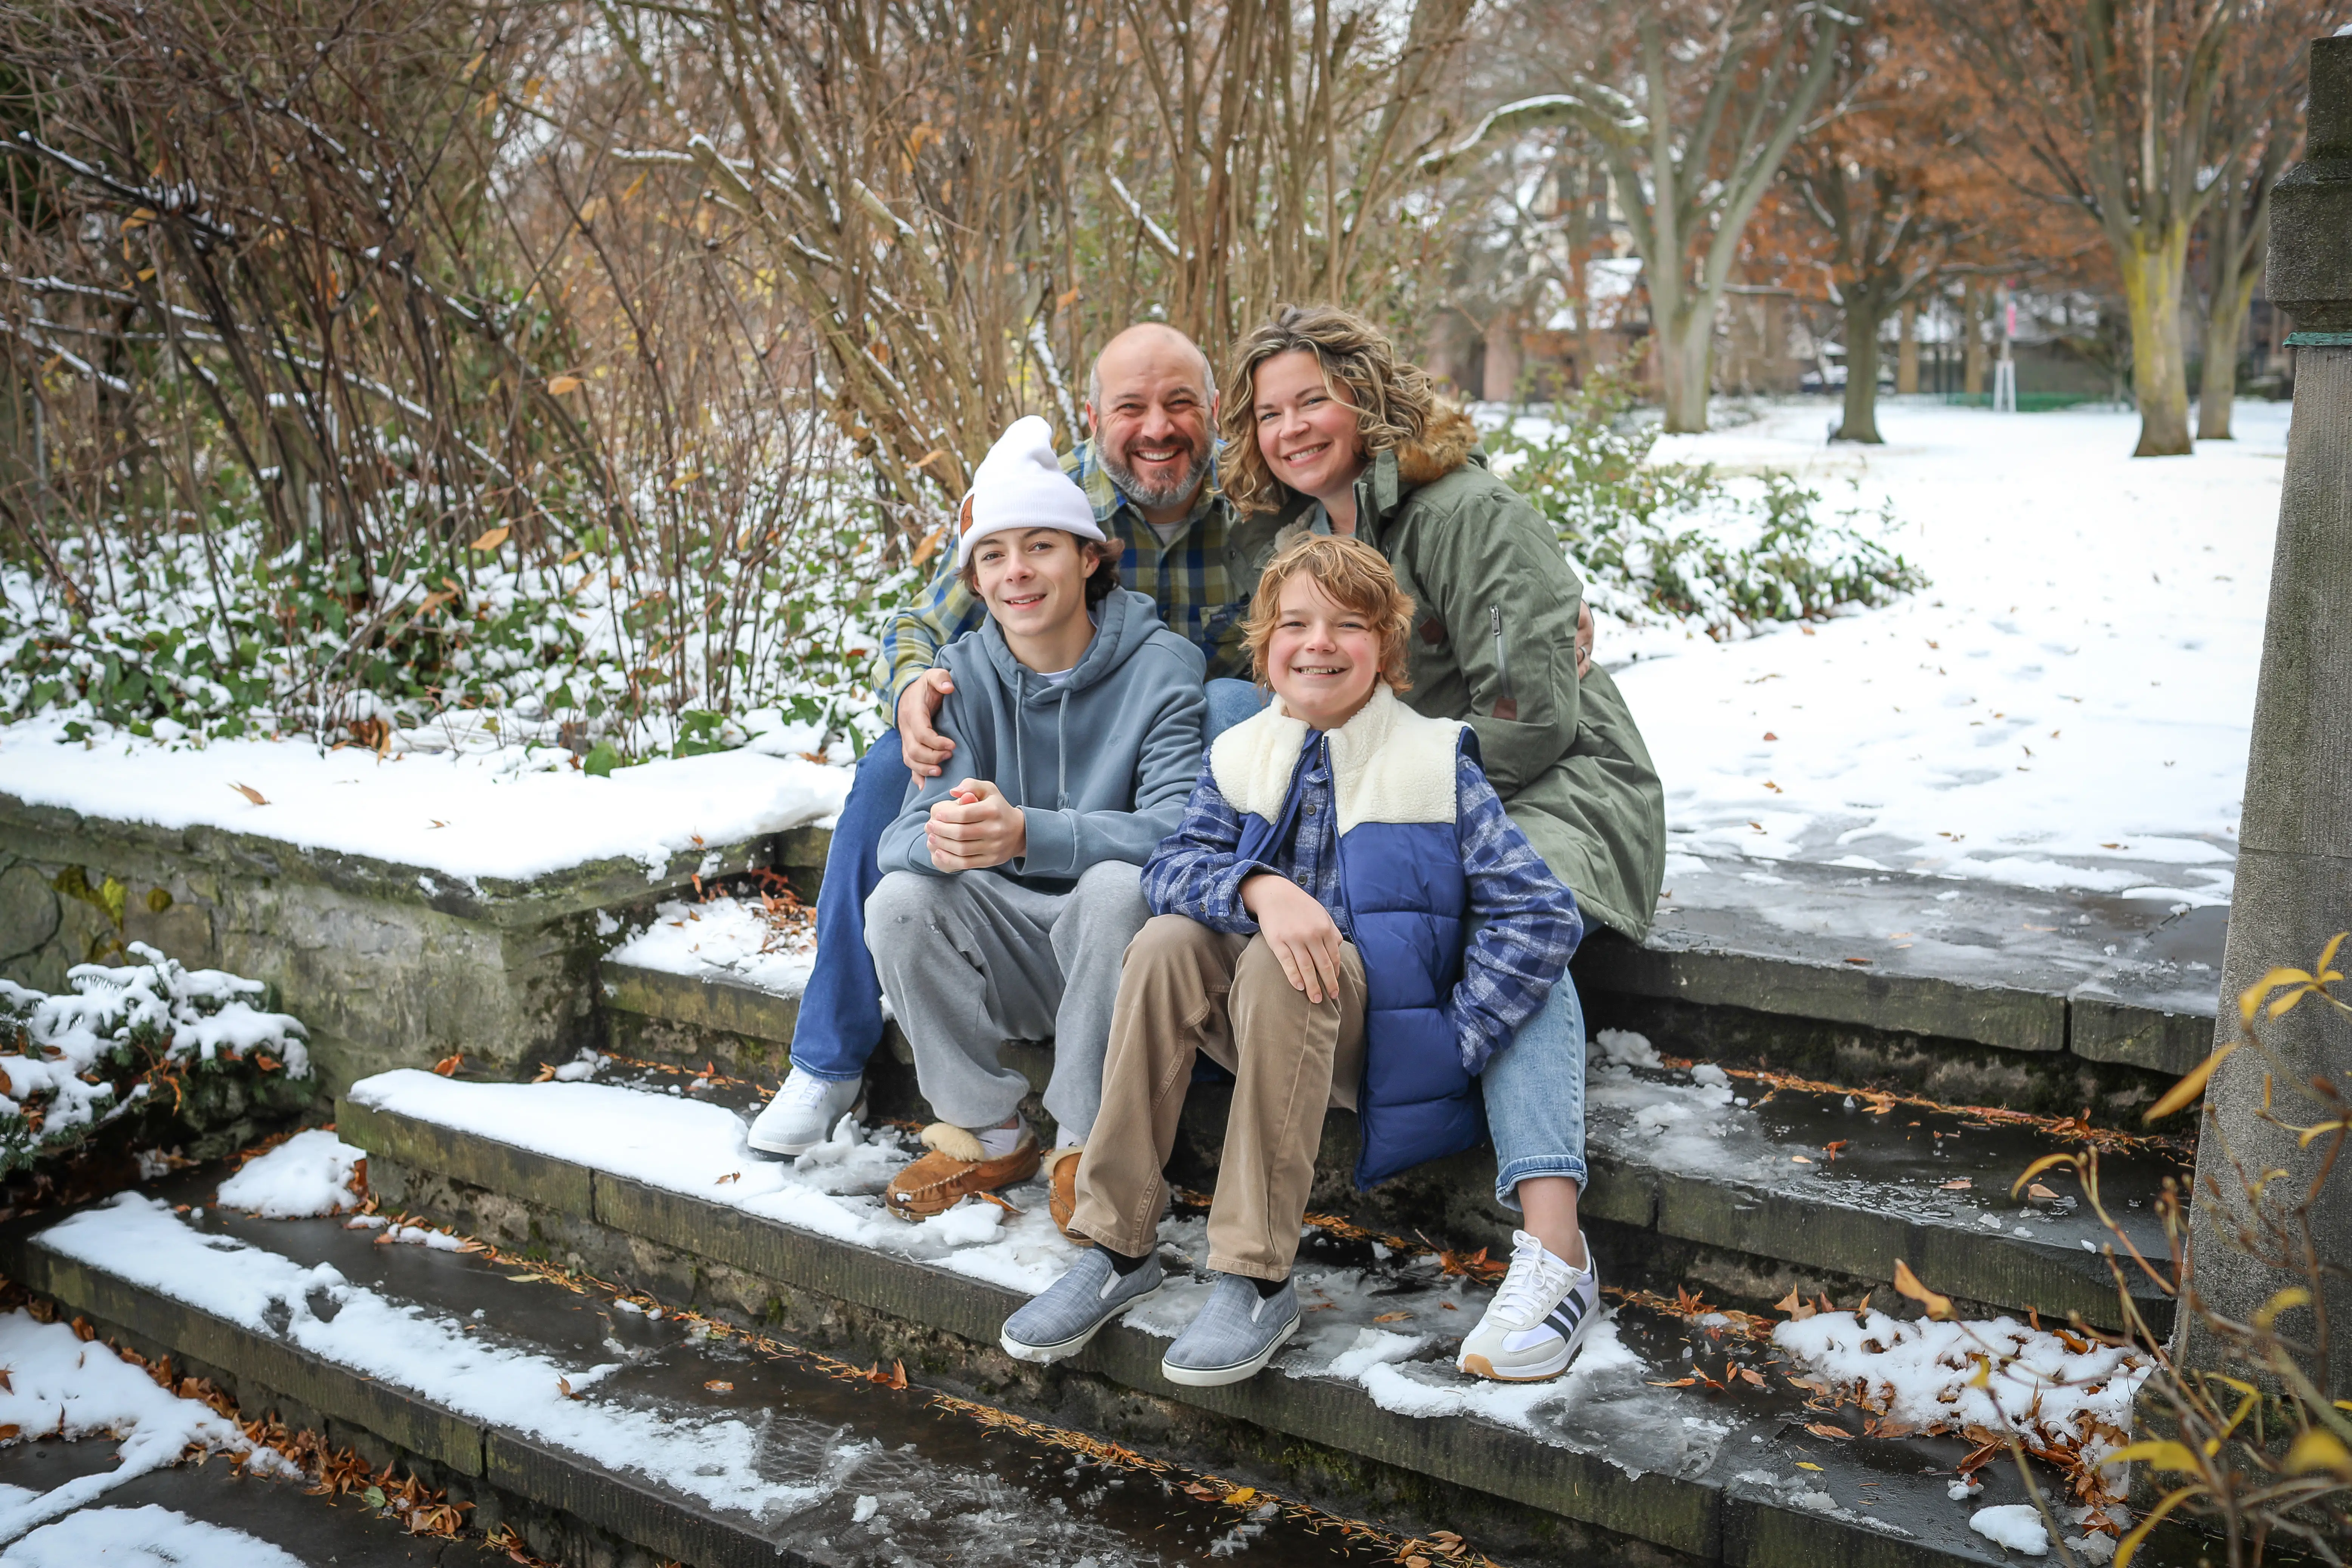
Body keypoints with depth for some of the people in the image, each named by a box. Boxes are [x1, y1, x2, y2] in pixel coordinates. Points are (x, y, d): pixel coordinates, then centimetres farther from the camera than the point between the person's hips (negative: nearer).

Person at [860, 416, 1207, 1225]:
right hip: (1008, 959, 4)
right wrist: (942, 840, -37)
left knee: (1117, 884, -33)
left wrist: (1023, 834, -42)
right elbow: (900, 836, -11)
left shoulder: (1161, 665, -13)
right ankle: (986, 1135, -3)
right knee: (900, 900, -22)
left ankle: (1088, 1143, -14)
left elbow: (1176, 829, -26)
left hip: (1120, 949, -3)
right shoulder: (963, 673, -1)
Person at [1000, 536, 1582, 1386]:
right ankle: (1118, 1249, -18)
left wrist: (1457, 1040, -14)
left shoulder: (1437, 765, -5)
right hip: (1264, 1027, 4)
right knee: (1166, 944, -23)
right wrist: (1257, 888, -29)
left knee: (1275, 967, -32)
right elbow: (1171, 867, -9)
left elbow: (1543, 916, -10)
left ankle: (1258, 1282, -28)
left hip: (1380, 1035, -4)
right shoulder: (1239, 758, 7)